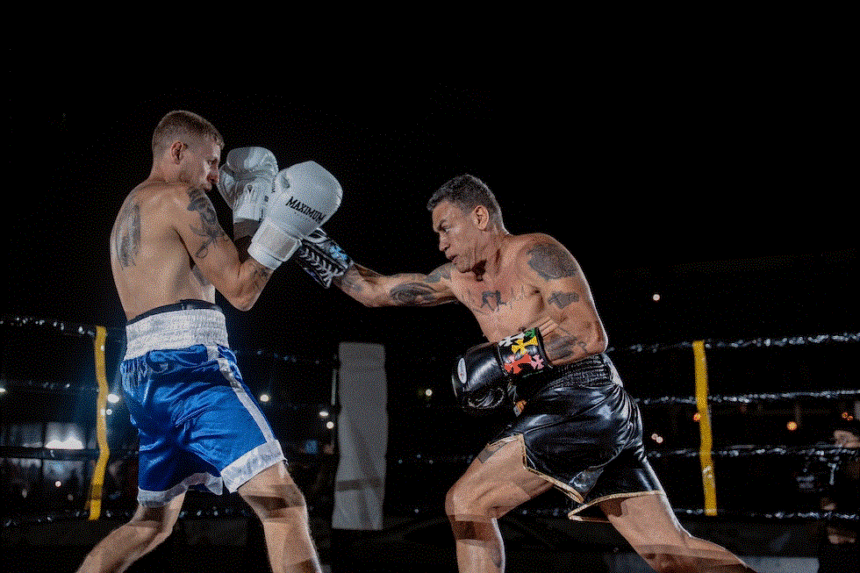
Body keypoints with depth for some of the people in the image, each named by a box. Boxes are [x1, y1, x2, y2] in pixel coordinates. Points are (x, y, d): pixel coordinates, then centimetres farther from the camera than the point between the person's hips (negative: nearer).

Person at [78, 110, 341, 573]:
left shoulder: (128, 212, 27)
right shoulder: (181, 197, -1)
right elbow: (241, 291, -5)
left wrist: (248, 221, 25)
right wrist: (279, 226, -2)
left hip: (142, 371, 10)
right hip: (189, 360, -9)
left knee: (151, 522, 22)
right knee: (282, 502, -16)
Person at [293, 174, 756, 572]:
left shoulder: (536, 254, -5)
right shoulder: (461, 279, 19)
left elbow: (591, 337, -17)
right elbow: (376, 291, 24)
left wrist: (506, 357, -19)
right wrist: (330, 261, 14)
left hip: (582, 403, -9)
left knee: (466, 503, -5)